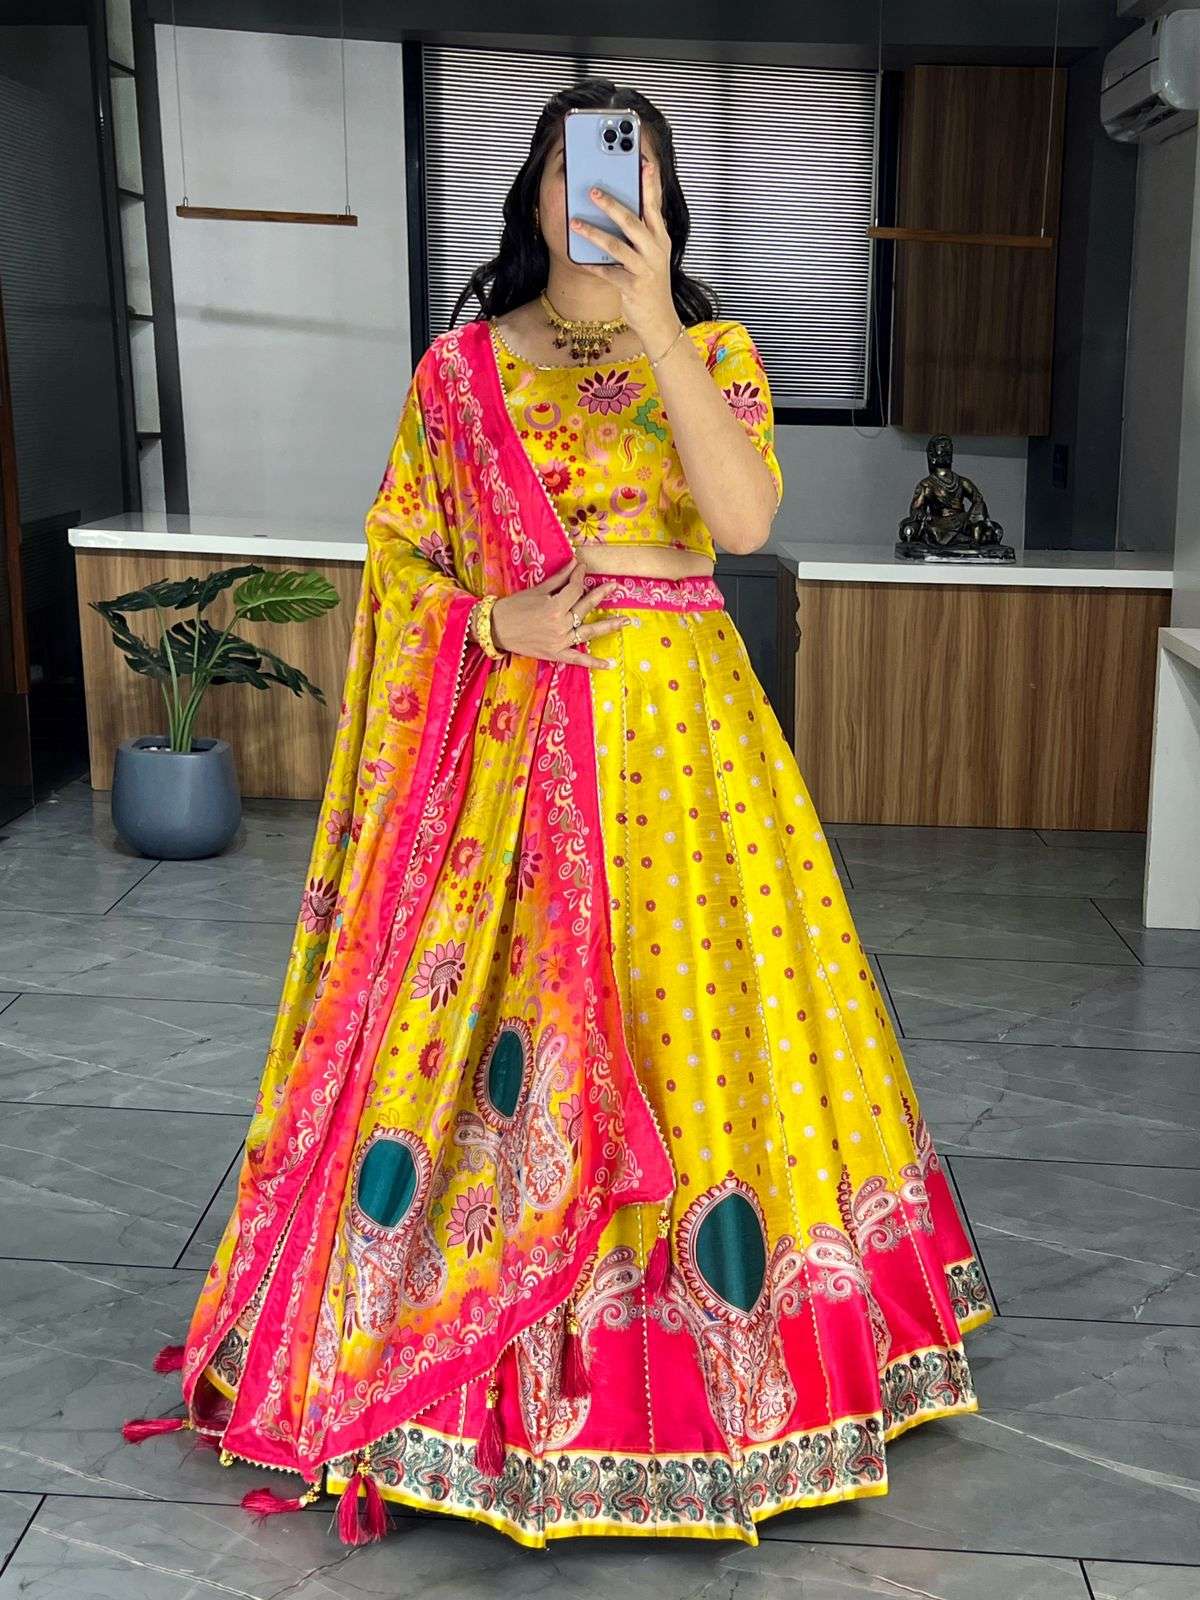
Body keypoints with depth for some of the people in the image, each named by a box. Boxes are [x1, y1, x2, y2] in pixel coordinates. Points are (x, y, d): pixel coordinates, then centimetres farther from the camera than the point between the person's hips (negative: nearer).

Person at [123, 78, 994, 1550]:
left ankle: (717, 1332, 22)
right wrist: (496, 622, -10)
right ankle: (477, 1347, 22)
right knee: (486, 1017, 3)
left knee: (692, 1014, 1)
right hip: (509, 736, 1)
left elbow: (745, 519, -16)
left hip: (678, 730, -1)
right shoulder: (460, 367, 7)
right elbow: (400, 561, 9)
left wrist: (655, 328, -21)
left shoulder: (714, 349, 3)